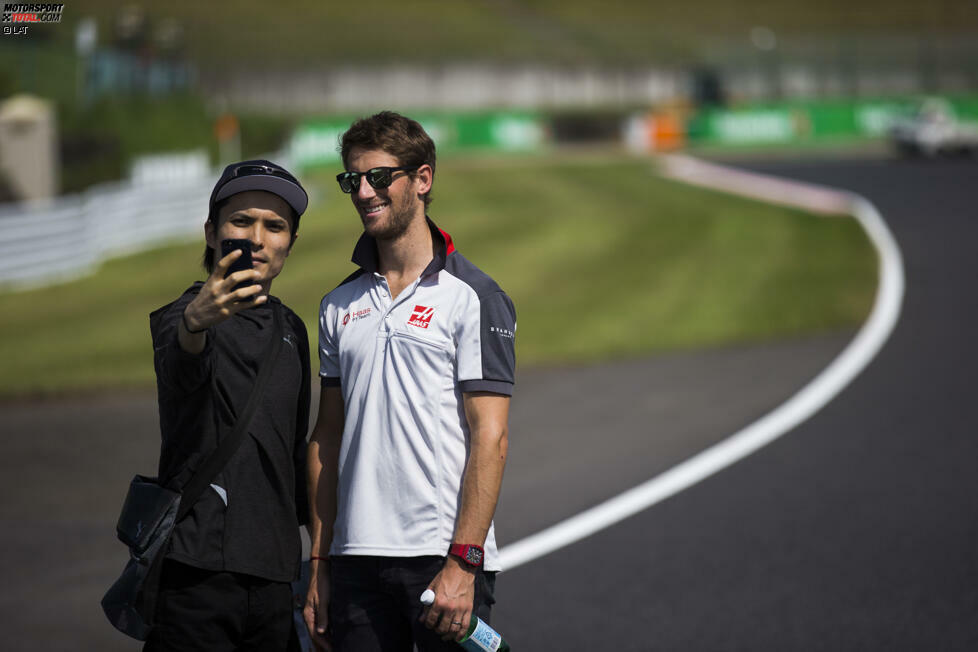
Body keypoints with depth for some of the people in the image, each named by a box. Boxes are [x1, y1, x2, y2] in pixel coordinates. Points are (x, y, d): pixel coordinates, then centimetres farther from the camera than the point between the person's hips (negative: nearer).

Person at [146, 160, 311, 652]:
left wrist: (312, 560, 24)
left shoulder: (290, 329, 16)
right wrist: (196, 320, -54)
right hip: (196, 577, -6)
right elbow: (181, 365, -31)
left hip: (275, 576, 6)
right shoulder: (178, 319, -5)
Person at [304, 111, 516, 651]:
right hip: (357, 562, 5)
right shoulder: (339, 306, 14)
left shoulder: (474, 298, -2)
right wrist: (319, 567, 10)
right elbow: (327, 440, 16)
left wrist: (462, 564, -16)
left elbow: (490, 439, -8)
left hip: (446, 560, -4)